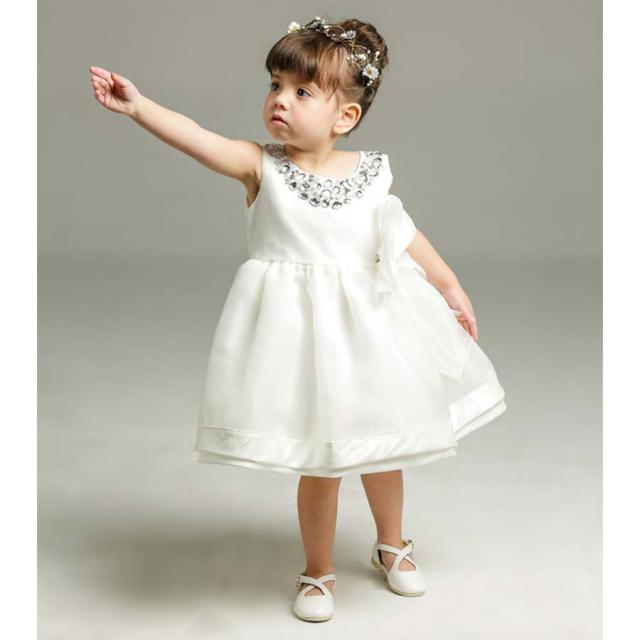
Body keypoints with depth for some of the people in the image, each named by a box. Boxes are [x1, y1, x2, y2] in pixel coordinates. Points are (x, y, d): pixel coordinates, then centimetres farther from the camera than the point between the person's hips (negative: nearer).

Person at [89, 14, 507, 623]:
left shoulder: (371, 173, -2)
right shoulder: (262, 167, -11)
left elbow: (404, 236, 10)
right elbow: (197, 138, -26)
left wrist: (451, 287, 14)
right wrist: (137, 105, -40)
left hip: (370, 322, 3)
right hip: (303, 330, -3)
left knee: (382, 439, 19)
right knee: (320, 461, 4)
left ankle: (391, 544, 44)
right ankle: (318, 570, 28)